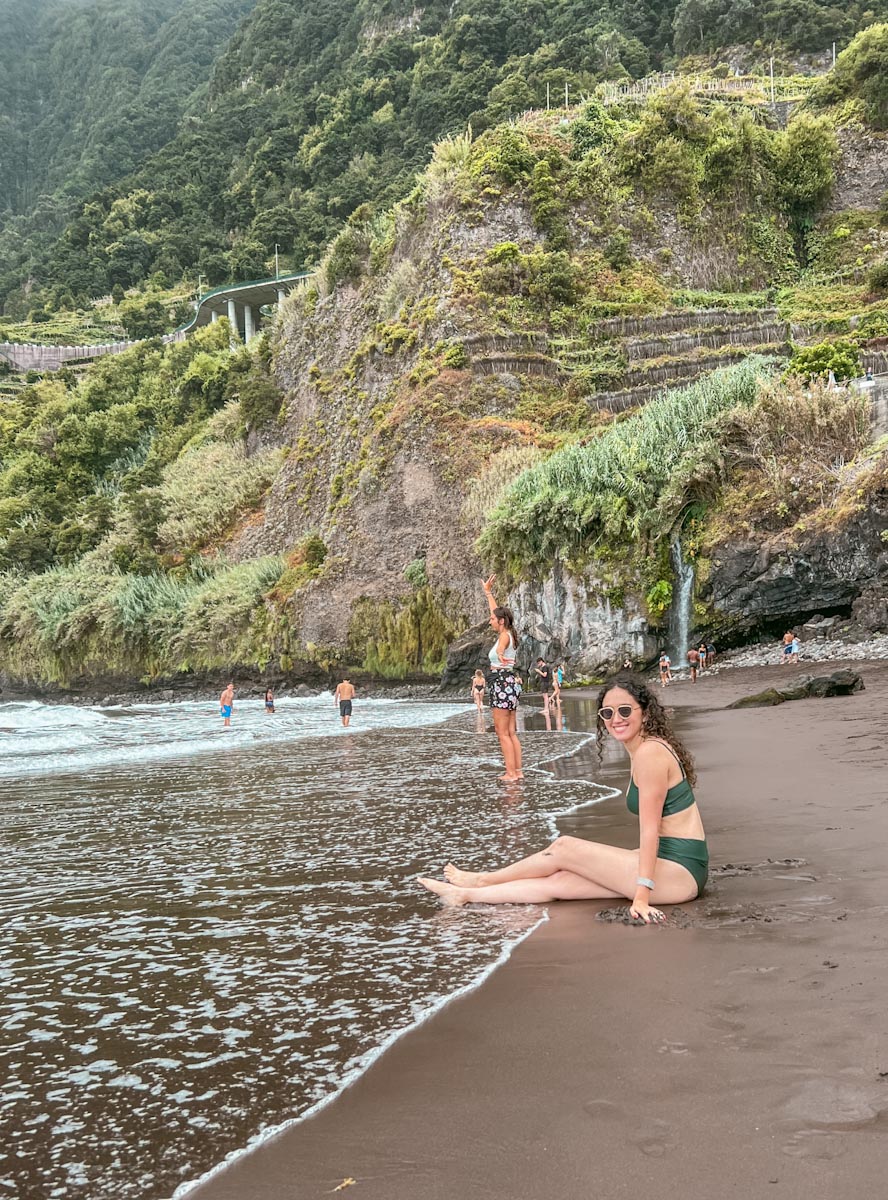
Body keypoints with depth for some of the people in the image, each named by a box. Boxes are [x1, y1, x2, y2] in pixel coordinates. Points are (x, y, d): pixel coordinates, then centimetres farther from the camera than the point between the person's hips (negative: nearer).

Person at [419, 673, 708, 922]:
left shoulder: (650, 752, -16)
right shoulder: (640, 750, 13)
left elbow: (650, 829, -19)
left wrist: (642, 896, -20)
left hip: (679, 872, -8)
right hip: (674, 865, 8)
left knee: (564, 848, -4)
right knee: (559, 881, 2)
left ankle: (484, 879, 14)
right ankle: (465, 895, 8)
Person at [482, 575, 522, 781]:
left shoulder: (504, 636, -13)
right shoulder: (508, 634, 12)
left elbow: (500, 648, -41)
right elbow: (497, 610, 29)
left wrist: (500, 655, -64)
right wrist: (488, 592, 38)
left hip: (502, 683, -10)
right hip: (510, 682, 10)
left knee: (502, 733, -6)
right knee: (511, 733, 10)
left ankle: (511, 772, -6)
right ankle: (518, 770, 10)